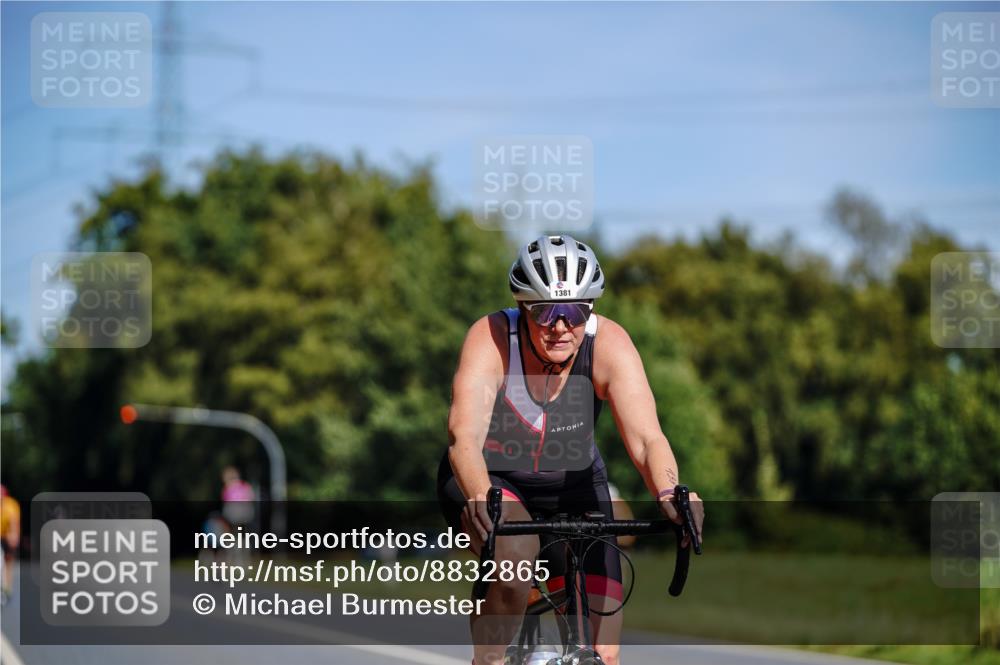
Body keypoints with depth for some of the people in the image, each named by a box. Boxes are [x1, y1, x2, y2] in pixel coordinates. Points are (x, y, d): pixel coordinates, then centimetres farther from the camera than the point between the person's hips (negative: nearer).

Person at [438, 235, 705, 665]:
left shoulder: (609, 344, -23)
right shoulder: (491, 338, -27)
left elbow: (646, 438, -33)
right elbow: (464, 436, -40)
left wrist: (669, 494, -54)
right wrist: (479, 498, -60)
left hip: (572, 488, 2)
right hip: (487, 481, -2)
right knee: (518, 552, -37)